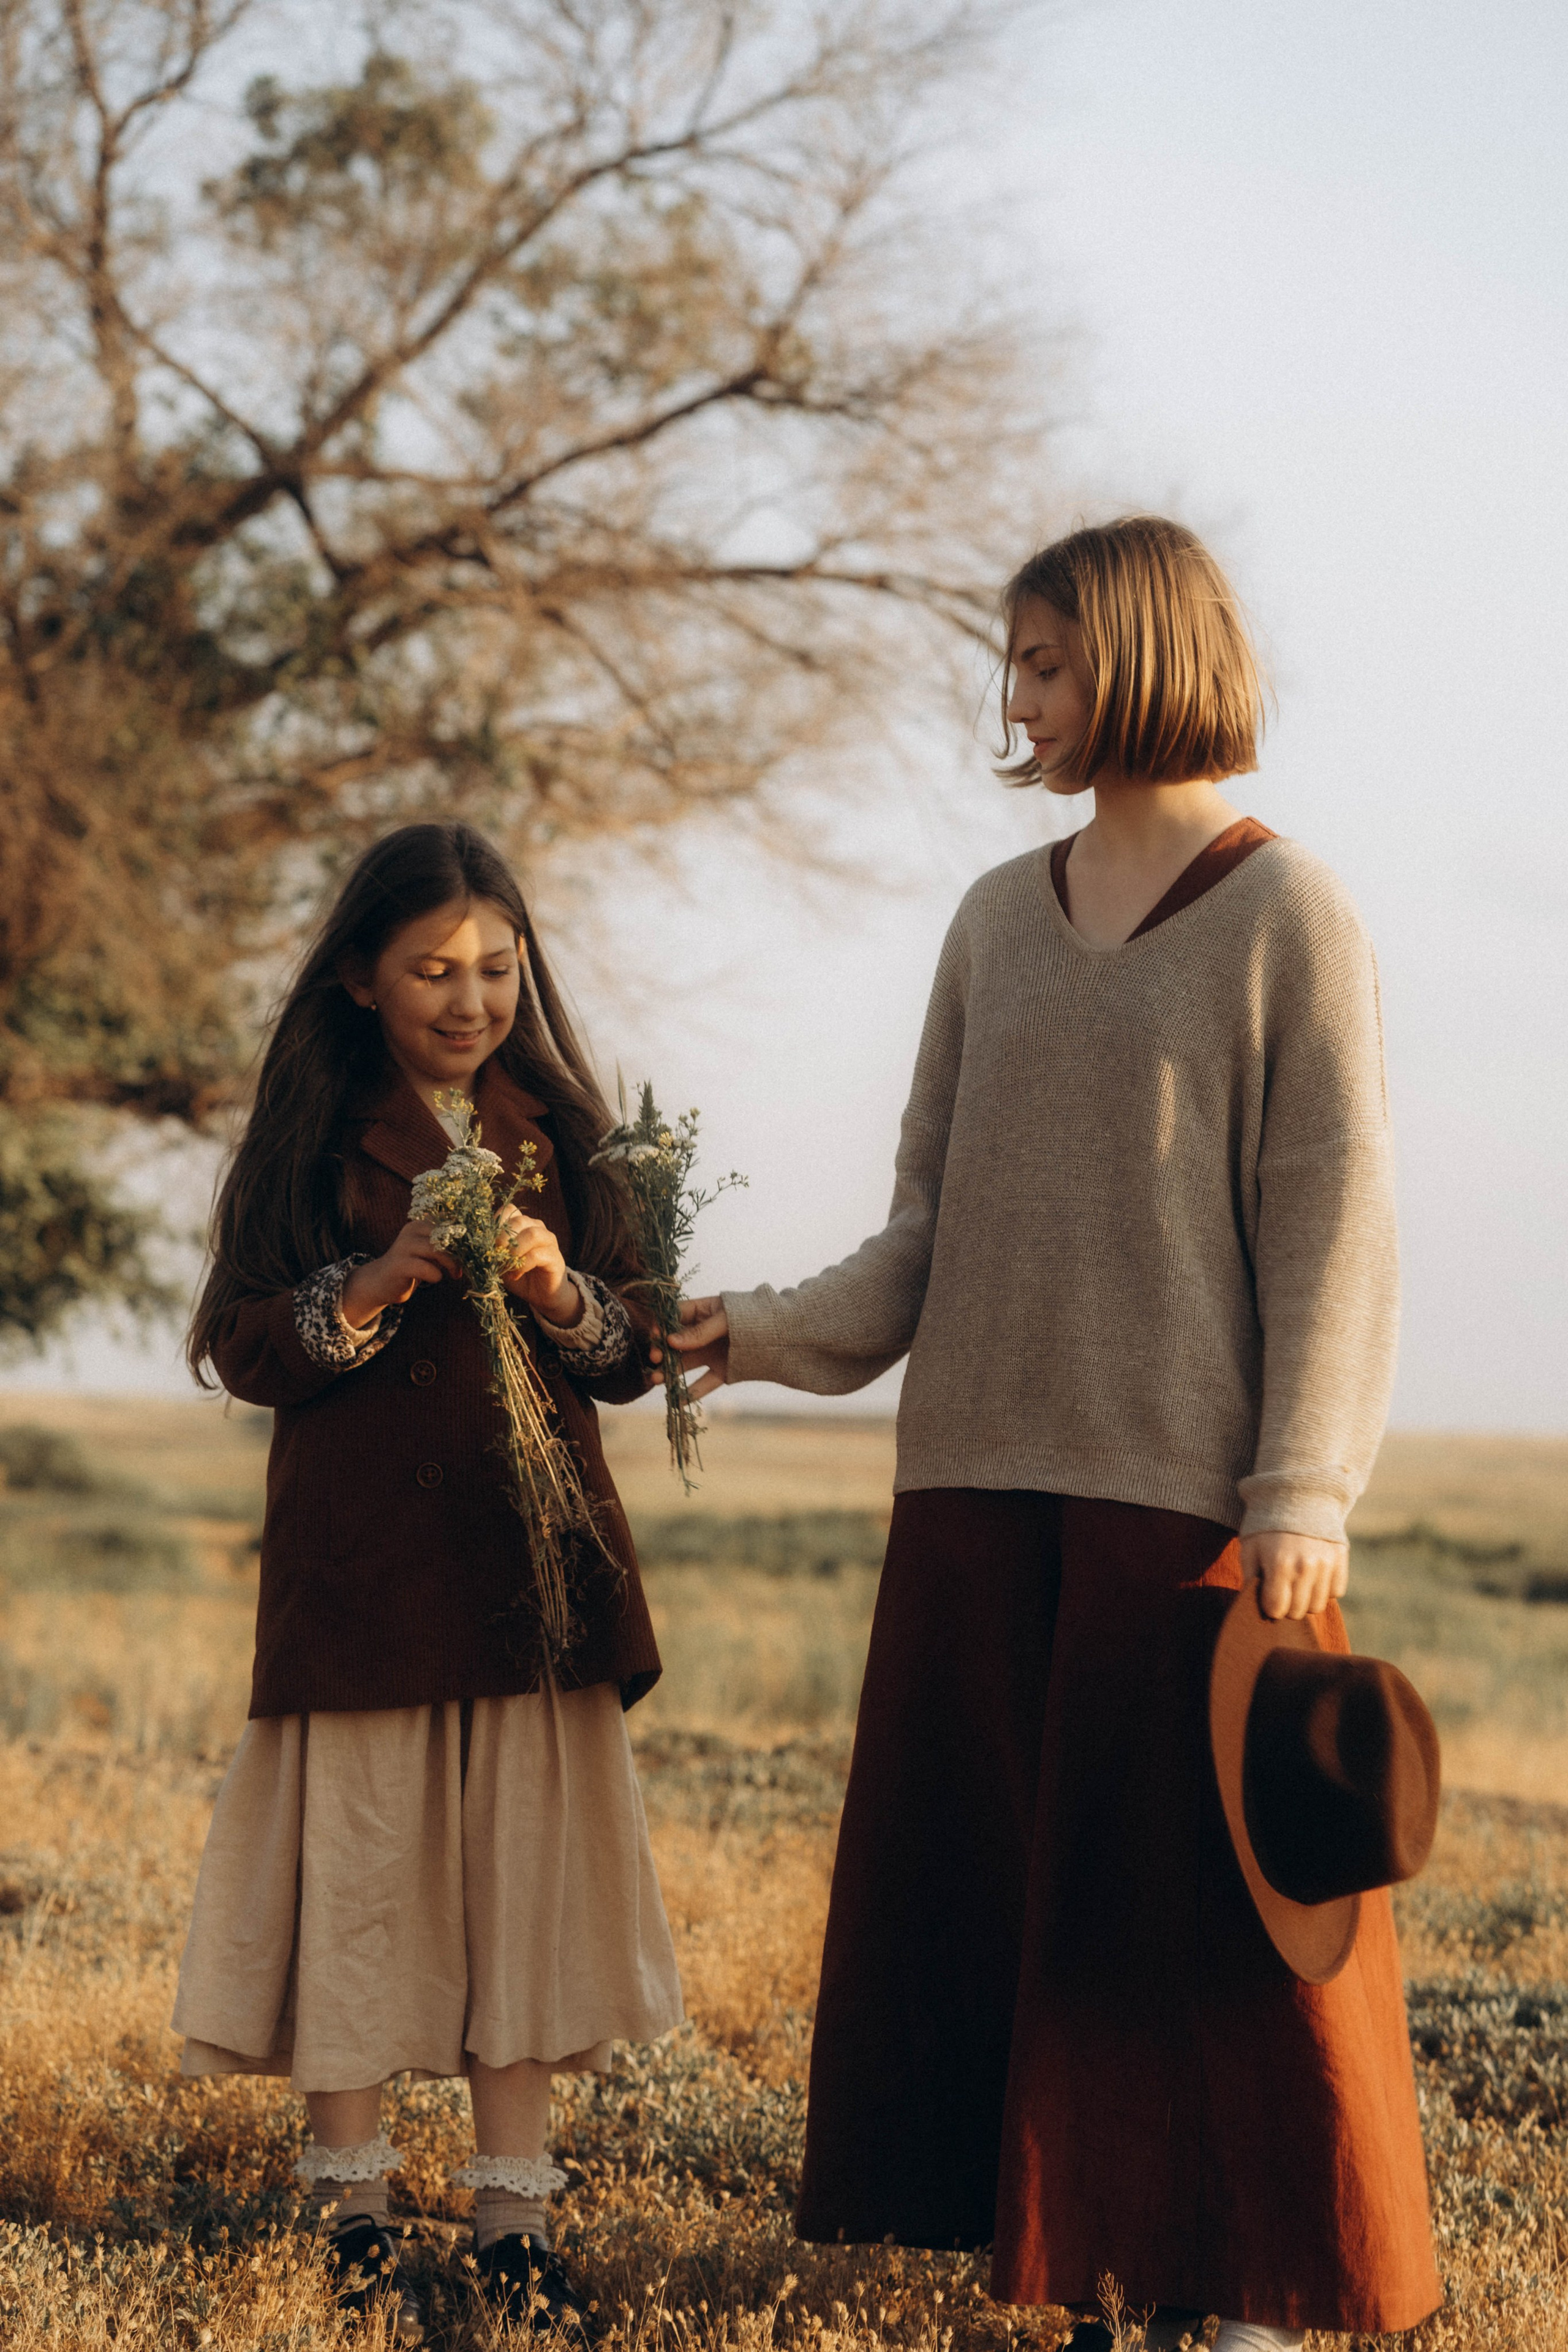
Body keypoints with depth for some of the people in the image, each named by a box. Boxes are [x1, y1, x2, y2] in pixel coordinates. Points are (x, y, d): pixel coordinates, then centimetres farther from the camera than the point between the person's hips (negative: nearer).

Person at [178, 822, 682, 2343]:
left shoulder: (556, 1133, 10)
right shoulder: (313, 1134, 3)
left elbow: (630, 1359, 9)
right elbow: (242, 1349, -1)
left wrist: (560, 1293, -11)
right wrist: (380, 1282, -16)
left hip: (533, 1567, 2)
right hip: (359, 1577, -2)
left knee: (524, 1874, 2)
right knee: (356, 1875, -3)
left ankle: (513, 2221, 9)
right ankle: (351, 2215, 8)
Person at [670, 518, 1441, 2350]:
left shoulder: (1286, 915, -2)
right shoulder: (998, 922, 13)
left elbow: (1330, 1220, -6)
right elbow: (933, 1219, 12)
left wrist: (1301, 1496, -13)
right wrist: (779, 1332, -4)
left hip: (1188, 1487, -6)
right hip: (981, 1476, 6)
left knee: (1205, 1892, -3)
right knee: (986, 1886, 5)